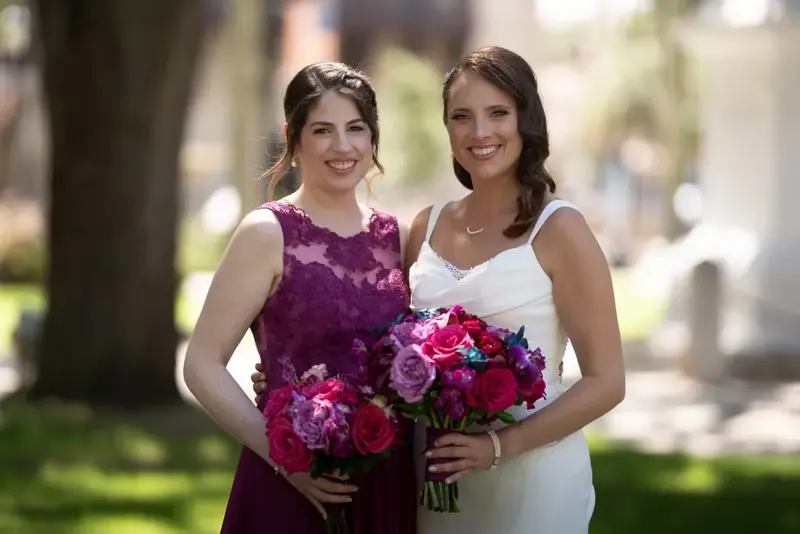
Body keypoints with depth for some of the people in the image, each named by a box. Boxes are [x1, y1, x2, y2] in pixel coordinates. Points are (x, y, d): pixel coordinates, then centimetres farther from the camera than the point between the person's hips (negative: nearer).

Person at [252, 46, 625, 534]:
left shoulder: (558, 230, -9)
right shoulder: (427, 228, 6)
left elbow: (605, 382, -10)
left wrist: (499, 445, -20)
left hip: (531, 477, -5)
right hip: (438, 475, 5)